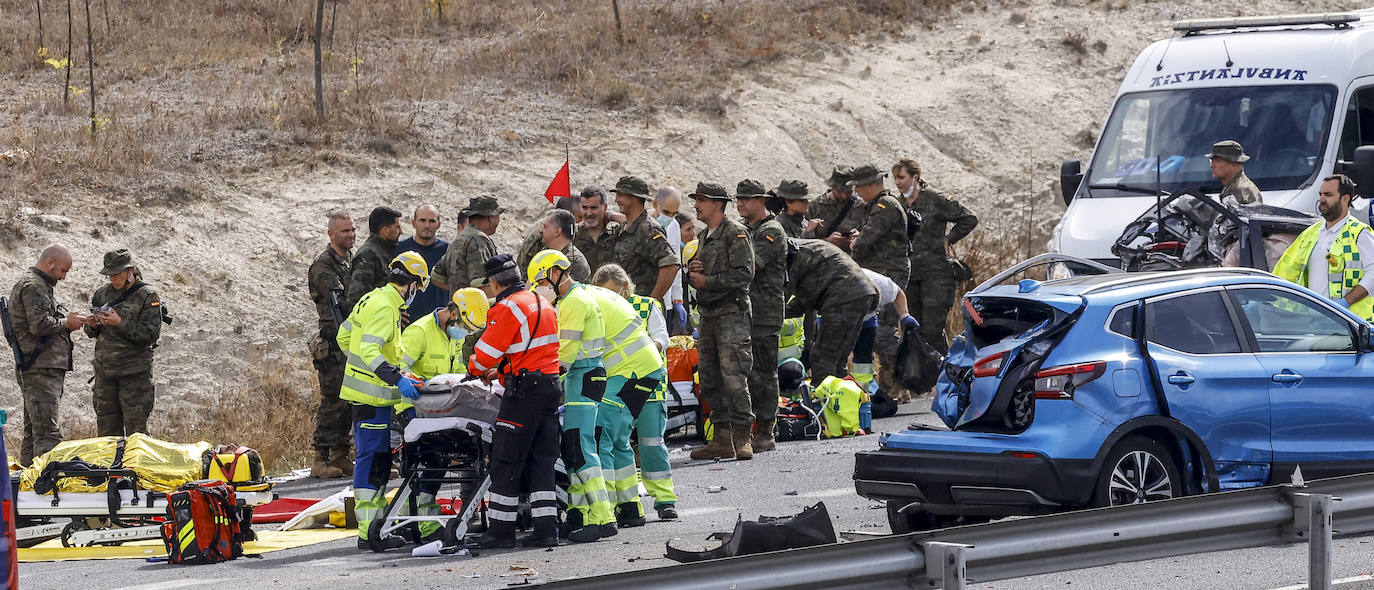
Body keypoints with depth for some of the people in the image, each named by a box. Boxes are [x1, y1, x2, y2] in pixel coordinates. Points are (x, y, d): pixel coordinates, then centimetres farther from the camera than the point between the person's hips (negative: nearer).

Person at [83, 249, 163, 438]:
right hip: (105, 369, 5)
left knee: (135, 427, -5)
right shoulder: (103, 293, 12)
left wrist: (120, 323, -20)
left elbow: (151, 334, -12)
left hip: (135, 371, -5)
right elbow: (91, 332, 20)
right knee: (106, 427, 8)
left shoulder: (147, 296, -4)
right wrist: (92, 326, -4)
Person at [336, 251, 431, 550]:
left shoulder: (371, 299, 14)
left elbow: (344, 337, 23)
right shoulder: (385, 306, -16)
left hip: (364, 390, 10)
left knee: (378, 460, 15)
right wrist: (397, 378, -33)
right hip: (373, 396, -10)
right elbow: (368, 349, -27)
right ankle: (369, 533, -10)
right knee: (372, 461, -9)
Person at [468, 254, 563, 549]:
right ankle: (546, 527, 5)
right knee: (541, 460, 10)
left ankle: (501, 529, -1)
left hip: (524, 389, -8)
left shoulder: (508, 308, -12)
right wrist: (498, 371, 28)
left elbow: (487, 352, -10)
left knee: (506, 461, -2)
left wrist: (475, 369, 12)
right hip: (551, 386, 8)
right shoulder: (544, 304, 16)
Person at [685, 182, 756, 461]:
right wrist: (692, 271, 4)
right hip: (709, 315, 9)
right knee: (709, 379, 7)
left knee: (733, 377, -13)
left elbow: (743, 273, -16)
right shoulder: (705, 237, 20)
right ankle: (722, 438, 11)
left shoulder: (736, 233, -7)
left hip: (732, 314, -9)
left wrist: (707, 281, -13)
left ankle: (743, 437, -11)